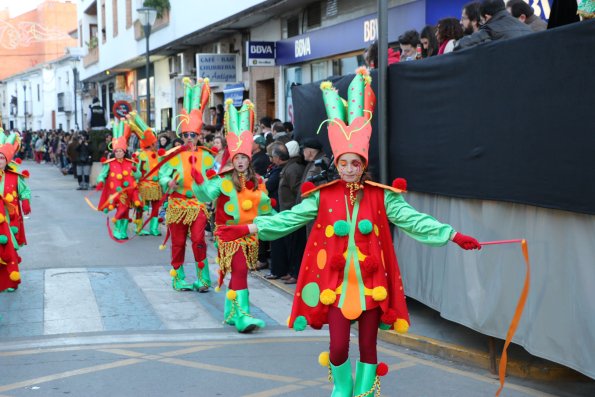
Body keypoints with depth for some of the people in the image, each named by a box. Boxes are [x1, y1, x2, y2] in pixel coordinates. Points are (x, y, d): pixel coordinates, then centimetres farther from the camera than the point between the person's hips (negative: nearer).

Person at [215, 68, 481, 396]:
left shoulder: (381, 197, -1)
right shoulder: (323, 197, 0)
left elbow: (413, 220, -6)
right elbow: (289, 218, -3)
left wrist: (453, 236, -15)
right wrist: (248, 228, -11)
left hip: (370, 283, 0)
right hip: (336, 283, 0)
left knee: (368, 346, 8)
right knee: (338, 346, -2)